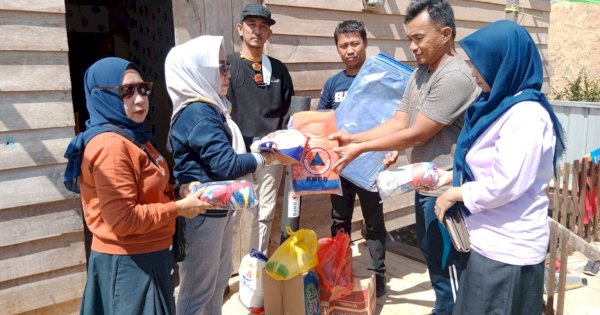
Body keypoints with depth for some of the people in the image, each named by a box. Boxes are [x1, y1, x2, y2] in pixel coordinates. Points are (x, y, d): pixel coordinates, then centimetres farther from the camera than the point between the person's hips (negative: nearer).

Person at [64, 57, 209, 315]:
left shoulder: (132, 137, 9)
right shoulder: (110, 146, -22)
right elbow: (123, 220, -25)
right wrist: (178, 208, -18)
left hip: (144, 256, 10)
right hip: (129, 263, -10)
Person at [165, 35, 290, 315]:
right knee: (198, 289, 5)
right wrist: (265, 158, -11)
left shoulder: (208, 108, 11)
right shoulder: (198, 113, -21)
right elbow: (227, 165, -24)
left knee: (219, 280, 22)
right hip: (201, 213, -10)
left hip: (217, 208, 10)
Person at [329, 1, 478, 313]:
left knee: (447, 267, 6)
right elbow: (397, 122, 5)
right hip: (425, 184, 10)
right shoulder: (419, 74, 8)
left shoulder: (454, 77, -22)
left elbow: (416, 135, -22)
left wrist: (361, 148, -16)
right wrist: (353, 137, -6)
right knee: (432, 257, 24)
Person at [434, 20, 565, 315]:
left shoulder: (526, 115, -21)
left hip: (506, 248, -9)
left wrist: (457, 194, -14)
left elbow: (504, 185, -27)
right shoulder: (500, 105, 8)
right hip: (488, 239, 9)